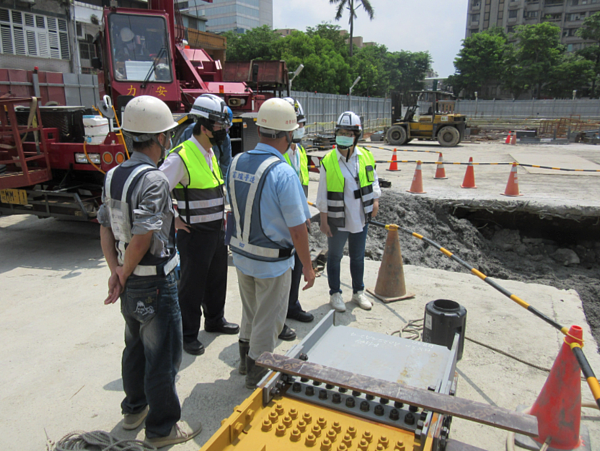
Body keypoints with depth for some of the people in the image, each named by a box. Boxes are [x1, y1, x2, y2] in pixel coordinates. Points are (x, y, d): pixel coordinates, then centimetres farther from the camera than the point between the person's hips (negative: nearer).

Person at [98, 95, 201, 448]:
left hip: (130, 285, 9)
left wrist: (115, 269, -2)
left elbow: (105, 226, 4)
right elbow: (143, 236, -27)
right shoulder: (154, 179, -23)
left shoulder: (114, 175, 4)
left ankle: (135, 408, 44)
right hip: (155, 285, -9)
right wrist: (124, 276, -13)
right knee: (163, 356, 7)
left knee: (136, 346, 25)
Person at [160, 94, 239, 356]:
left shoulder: (211, 154, 9)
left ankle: (215, 320, 41)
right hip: (194, 234, -8)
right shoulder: (180, 157, -19)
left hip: (217, 230, 8)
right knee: (192, 285, 5)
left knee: (217, 279, 21)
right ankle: (188, 335, 22)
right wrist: (173, 222, -16)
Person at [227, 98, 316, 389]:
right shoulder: (283, 173, -24)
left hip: (241, 255, 7)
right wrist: (307, 267, -9)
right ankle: (257, 373, 31)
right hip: (272, 263, -7)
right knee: (268, 320, 14)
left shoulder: (236, 163, -3)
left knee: (250, 312, 27)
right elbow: (297, 230, -21)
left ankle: (246, 359, 46)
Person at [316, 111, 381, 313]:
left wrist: (375, 200, -2)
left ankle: (358, 292, 35)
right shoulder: (328, 161, -12)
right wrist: (324, 220, -8)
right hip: (337, 220, -3)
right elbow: (323, 194, -8)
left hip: (360, 218, 4)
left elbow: (373, 180, 12)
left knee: (358, 257, 17)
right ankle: (335, 294, 29)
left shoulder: (366, 156, -2)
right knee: (335, 256, 11)